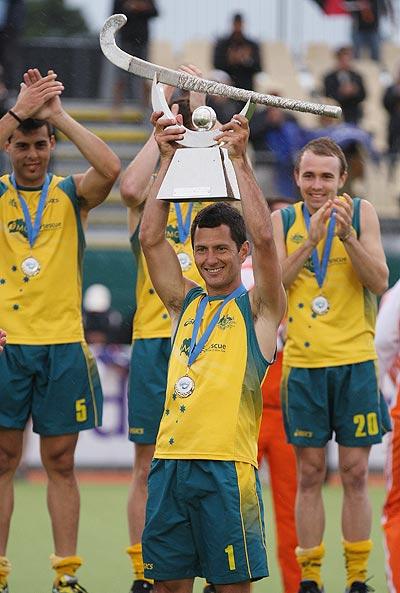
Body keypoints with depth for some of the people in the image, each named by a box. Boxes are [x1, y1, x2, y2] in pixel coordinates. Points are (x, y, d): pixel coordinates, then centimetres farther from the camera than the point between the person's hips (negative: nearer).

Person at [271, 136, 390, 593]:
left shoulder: (361, 213, 2)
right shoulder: (284, 220, 5)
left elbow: (379, 282, -5)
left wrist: (348, 235, -19)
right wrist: (312, 238, -15)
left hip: (354, 361, -1)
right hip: (303, 362, 1)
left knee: (354, 473, 1)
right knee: (309, 474, 4)